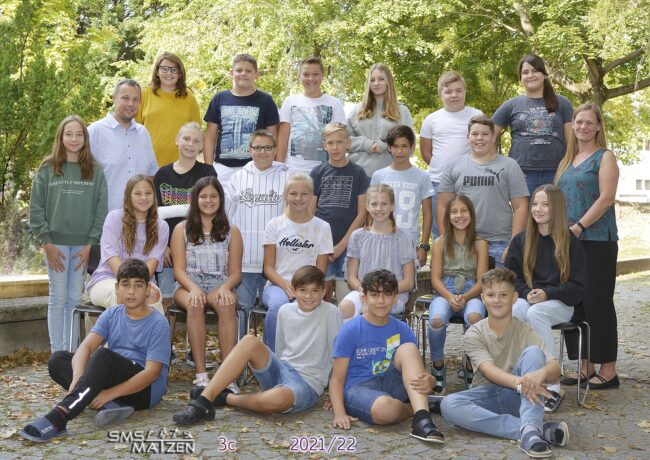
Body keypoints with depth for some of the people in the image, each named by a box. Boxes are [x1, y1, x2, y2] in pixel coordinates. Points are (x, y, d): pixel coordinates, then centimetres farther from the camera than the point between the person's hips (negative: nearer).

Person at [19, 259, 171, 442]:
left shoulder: (158, 324, -9)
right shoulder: (111, 315, 7)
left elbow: (152, 372, -18)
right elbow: (86, 346, -9)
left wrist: (109, 393, -28)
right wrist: (78, 377, -31)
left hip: (145, 389, -6)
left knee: (103, 355, -33)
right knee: (58, 359, -11)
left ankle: (58, 418, -46)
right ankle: (110, 405, -29)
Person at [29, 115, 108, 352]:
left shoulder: (95, 171, 3)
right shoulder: (47, 169, 0)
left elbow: (101, 209, 2)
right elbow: (36, 208, -1)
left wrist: (90, 244, -4)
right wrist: (47, 243, -7)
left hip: (83, 245, 1)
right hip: (56, 242, -1)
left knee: (75, 299, 8)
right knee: (58, 298, 2)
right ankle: (57, 353, 9)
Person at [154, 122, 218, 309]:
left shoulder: (207, 172, 1)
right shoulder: (163, 174, 8)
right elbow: (155, 214, 7)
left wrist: (170, 210, -15)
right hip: (167, 247, 2)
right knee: (166, 301, 5)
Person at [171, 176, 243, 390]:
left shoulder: (231, 231, 13)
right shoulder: (182, 229, 12)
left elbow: (235, 272, 8)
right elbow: (179, 269, 4)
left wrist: (225, 287, -15)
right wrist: (193, 288, -17)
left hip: (220, 285, 0)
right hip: (189, 285, 0)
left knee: (226, 305, -36)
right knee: (195, 306, -36)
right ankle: (201, 375, -39)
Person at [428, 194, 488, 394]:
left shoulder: (480, 244, 9)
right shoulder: (440, 242, 9)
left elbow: (481, 281, 2)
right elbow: (435, 279, 3)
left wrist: (465, 297, -17)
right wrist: (450, 297, -17)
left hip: (471, 293, 0)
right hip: (444, 293, 0)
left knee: (474, 317, -37)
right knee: (437, 319, -35)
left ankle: (470, 365, -11)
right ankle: (438, 365, -8)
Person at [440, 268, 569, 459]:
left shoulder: (525, 332, 0)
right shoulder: (474, 334, -1)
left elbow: (555, 368, -15)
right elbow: (488, 370, -18)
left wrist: (540, 373, -40)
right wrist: (518, 382, -39)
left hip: (516, 398, -1)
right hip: (487, 396, 1)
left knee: (533, 352, -23)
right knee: (448, 404, -30)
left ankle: (529, 429, -40)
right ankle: (540, 429, -34)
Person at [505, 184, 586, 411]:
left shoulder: (570, 242, 0)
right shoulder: (521, 241, 12)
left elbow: (577, 287, -3)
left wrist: (547, 294, -18)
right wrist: (527, 293, -10)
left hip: (559, 303, -3)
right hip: (526, 299, 3)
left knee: (535, 313, -36)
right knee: (510, 312, -33)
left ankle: (553, 386, -31)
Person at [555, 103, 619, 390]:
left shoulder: (604, 157, -2)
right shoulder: (567, 161, 17)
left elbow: (606, 198, -12)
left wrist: (578, 227, -16)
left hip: (597, 240, -7)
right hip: (569, 242, 7)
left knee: (597, 304, -5)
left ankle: (608, 370, 2)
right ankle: (585, 367, 15)